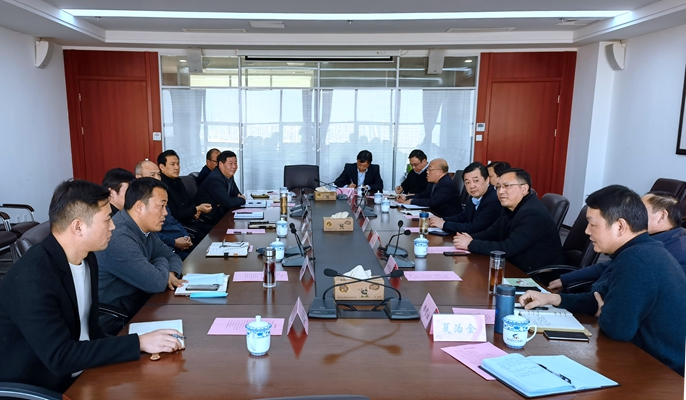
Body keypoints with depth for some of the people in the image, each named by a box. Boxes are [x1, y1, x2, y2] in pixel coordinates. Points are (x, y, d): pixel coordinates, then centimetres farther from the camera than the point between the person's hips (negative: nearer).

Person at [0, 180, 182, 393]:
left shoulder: (87, 258, 0)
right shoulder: (30, 277, -24)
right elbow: (60, 357, -27)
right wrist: (139, 343, -26)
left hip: (84, 374, 7)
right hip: (41, 388, -6)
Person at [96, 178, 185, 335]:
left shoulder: (145, 230, 4)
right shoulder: (119, 237, -27)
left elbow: (172, 256, 14)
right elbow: (156, 283, -28)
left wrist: (170, 273, -8)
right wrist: (162, 263, -6)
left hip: (138, 308, 8)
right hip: (117, 324, -8)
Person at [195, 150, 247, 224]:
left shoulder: (229, 176, 7)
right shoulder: (215, 178, -20)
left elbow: (237, 194, 13)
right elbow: (227, 202, -25)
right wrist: (242, 199, -9)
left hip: (221, 212, 8)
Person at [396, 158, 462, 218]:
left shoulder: (447, 185, -22)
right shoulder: (434, 182, 7)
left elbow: (432, 202, -26)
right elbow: (424, 195, 16)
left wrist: (412, 201, -16)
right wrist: (406, 198, 2)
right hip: (438, 215, 9)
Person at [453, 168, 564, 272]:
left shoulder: (533, 213, -23)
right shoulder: (511, 208, 6)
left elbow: (508, 249, -27)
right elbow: (491, 233, 10)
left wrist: (471, 244, -21)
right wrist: (470, 238, -11)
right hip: (519, 270, 8)